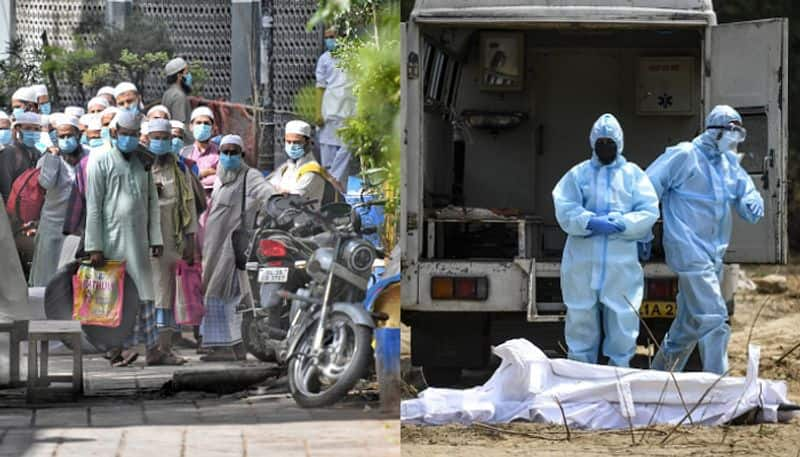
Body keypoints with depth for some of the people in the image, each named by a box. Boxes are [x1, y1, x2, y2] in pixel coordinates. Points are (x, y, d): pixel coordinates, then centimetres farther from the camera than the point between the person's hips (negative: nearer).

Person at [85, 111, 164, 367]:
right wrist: (94, 247, -9)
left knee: (144, 292, -1)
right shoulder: (101, 162, 0)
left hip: (139, 239, 4)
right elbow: (93, 206, -4)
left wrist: (156, 238, 9)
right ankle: (117, 347, 4)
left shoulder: (143, 163, 14)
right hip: (112, 238, -4)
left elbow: (152, 202, 16)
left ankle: (151, 346, -3)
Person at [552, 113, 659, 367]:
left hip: (621, 262, 0)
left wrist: (619, 224, -15)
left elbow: (649, 212, -1)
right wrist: (590, 222, -19)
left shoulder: (633, 174, 9)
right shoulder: (579, 174, 9)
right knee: (581, 318, 6)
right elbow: (565, 211, -2)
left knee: (622, 318, 2)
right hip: (583, 259, 0)